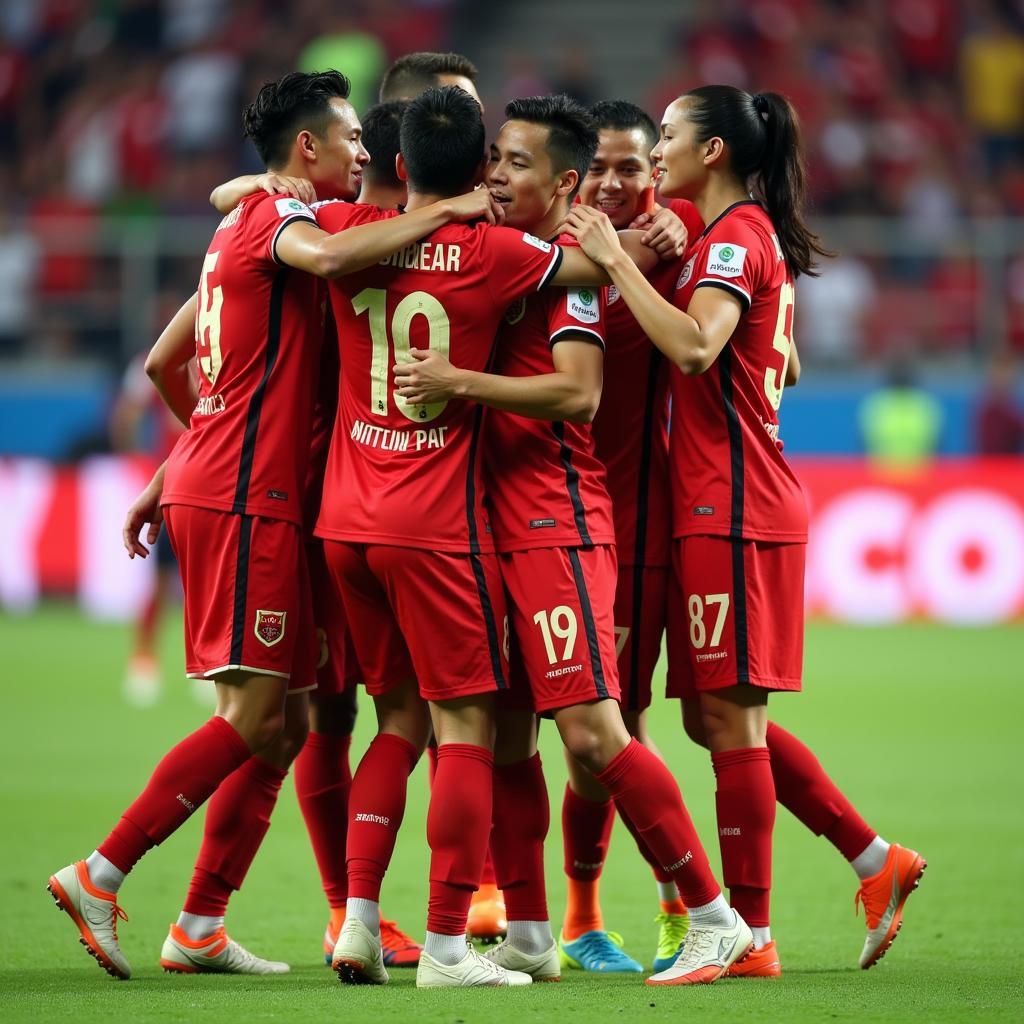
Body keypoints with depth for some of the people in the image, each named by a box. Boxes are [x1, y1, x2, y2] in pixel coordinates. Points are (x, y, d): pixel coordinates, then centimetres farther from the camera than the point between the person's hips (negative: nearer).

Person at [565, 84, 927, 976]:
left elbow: (694, 346, -29)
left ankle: (749, 935, -3)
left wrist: (615, 260, -24)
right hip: (719, 505, 10)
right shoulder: (751, 237, 18)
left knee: (729, 712, -6)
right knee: (718, 717, 12)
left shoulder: (735, 236, -12)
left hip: (733, 508, -10)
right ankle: (876, 861, 15)